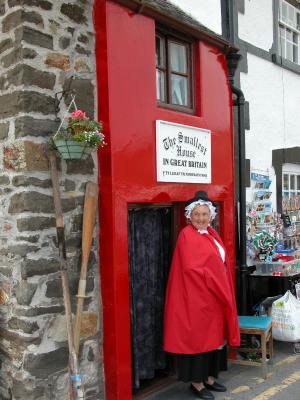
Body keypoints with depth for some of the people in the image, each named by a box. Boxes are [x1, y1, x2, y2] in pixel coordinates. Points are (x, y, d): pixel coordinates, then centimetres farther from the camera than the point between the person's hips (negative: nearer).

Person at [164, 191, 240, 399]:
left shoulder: (211, 234, 12)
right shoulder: (187, 235, -13)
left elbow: (221, 264, 15)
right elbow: (191, 267, -22)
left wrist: (224, 291, 7)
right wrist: (211, 278, -14)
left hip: (215, 294, 8)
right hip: (196, 296, -8)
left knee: (214, 335, 15)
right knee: (199, 337, 1)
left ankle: (210, 377, 28)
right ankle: (196, 382, 14)